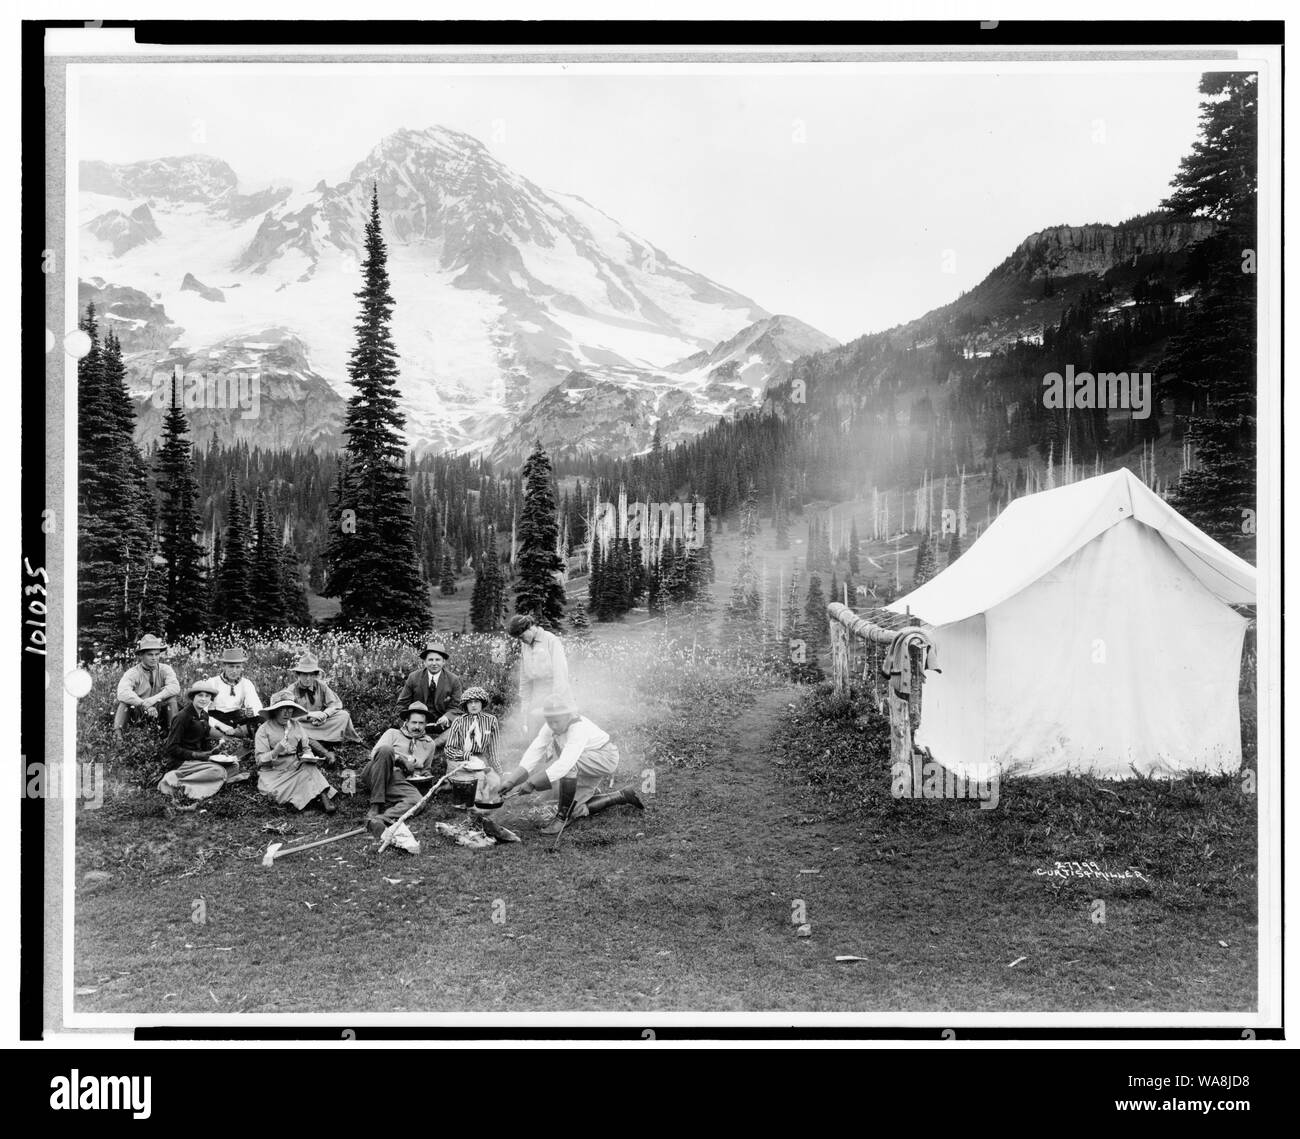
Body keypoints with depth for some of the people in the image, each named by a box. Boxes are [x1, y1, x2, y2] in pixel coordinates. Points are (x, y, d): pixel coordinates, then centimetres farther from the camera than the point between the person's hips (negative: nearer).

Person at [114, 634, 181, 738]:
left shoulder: (165, 669, -6)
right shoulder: (132, 673, -12)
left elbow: (175, 687, -23)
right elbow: (123, 693, -30)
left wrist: (155, 698, -37)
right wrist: (144, 704, -39)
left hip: (158, 713, 1)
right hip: (137, 713, -1)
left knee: (171, 698, -24)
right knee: (124, 700, -26)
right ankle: (117, 732, -28)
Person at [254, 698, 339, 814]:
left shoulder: (296, 726, 12)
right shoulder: (264, 729, -1)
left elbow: (306, 748, 14)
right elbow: (260, 760, -6)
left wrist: (308, 756, -9)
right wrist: (275, 752, -25)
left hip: (296, 768, 3)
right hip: (273, 772, -3)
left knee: (310, 769, -30)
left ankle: (324, 797, -41)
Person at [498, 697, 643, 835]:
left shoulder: (579, 728, -35)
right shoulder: (550, 727, -14)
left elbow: (564, 764, -44)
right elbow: (532, 755, -16)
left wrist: (531, 783, -47)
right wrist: (511, 781, -28)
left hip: (605, 758, -9)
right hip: (586, 765, 9)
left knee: (569, 765, -36)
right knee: (576, 811, 4)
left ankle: (562, 817, -22)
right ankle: (623, 796, 20)